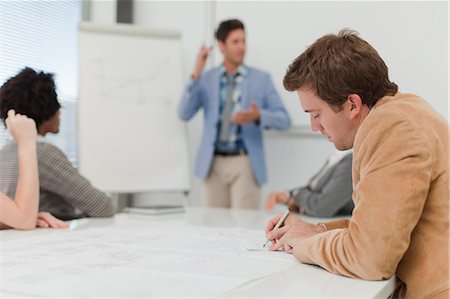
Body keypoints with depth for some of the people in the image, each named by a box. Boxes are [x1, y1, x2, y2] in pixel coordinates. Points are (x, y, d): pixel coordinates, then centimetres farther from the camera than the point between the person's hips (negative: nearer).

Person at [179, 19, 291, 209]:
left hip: (245, 164, -2)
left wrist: (258, 116, -22)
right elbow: (184, 114, -5)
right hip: (213, 164, 2)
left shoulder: (261, 79, 3)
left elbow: (284, 120, -1)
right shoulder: (207, 79, 6)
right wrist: (196, 73, -12)